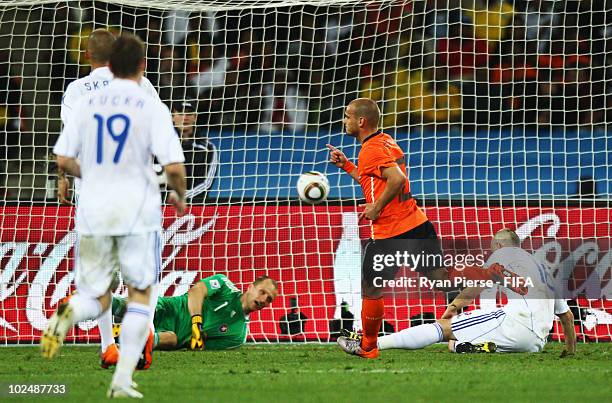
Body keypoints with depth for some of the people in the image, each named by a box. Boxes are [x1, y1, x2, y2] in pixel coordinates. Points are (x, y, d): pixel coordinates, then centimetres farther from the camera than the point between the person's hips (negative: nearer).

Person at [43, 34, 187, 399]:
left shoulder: (87, 104, 4)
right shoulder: (152, 108, -7)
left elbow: (64, 160, 5)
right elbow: (174, 166, -13)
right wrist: (180, 197, 8)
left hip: (93, 214, 3)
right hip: (138, 212, -3)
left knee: (97, 298, 14)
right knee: (140, 295, 11)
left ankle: (69, 314, -22)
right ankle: (122, 380, 2)